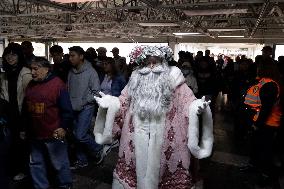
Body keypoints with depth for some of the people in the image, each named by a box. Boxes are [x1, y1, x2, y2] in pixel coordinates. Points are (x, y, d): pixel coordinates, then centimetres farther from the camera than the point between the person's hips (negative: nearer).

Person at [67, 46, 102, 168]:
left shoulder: (90, 72, -11)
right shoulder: (71, 72, 6)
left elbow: (96, 92, -12)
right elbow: (68, 89, 15)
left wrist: (82, 102, -15)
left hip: (86, 108, -6)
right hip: (74, 109, 6)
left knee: (80, 135, -12)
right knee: (76, 135, 11)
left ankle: (98, 150, 13)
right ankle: (81, 160, 28)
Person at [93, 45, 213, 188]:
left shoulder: (173, 79, -4)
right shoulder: (135, 81, 7)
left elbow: (189, 101, -10)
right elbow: (121, 103, 12)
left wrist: (198, 106, -29)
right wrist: (109, 102, -5)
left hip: (164, 138, -2)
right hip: (138, 138, 3)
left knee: (158, 167, 10)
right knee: (140, 167, 14)